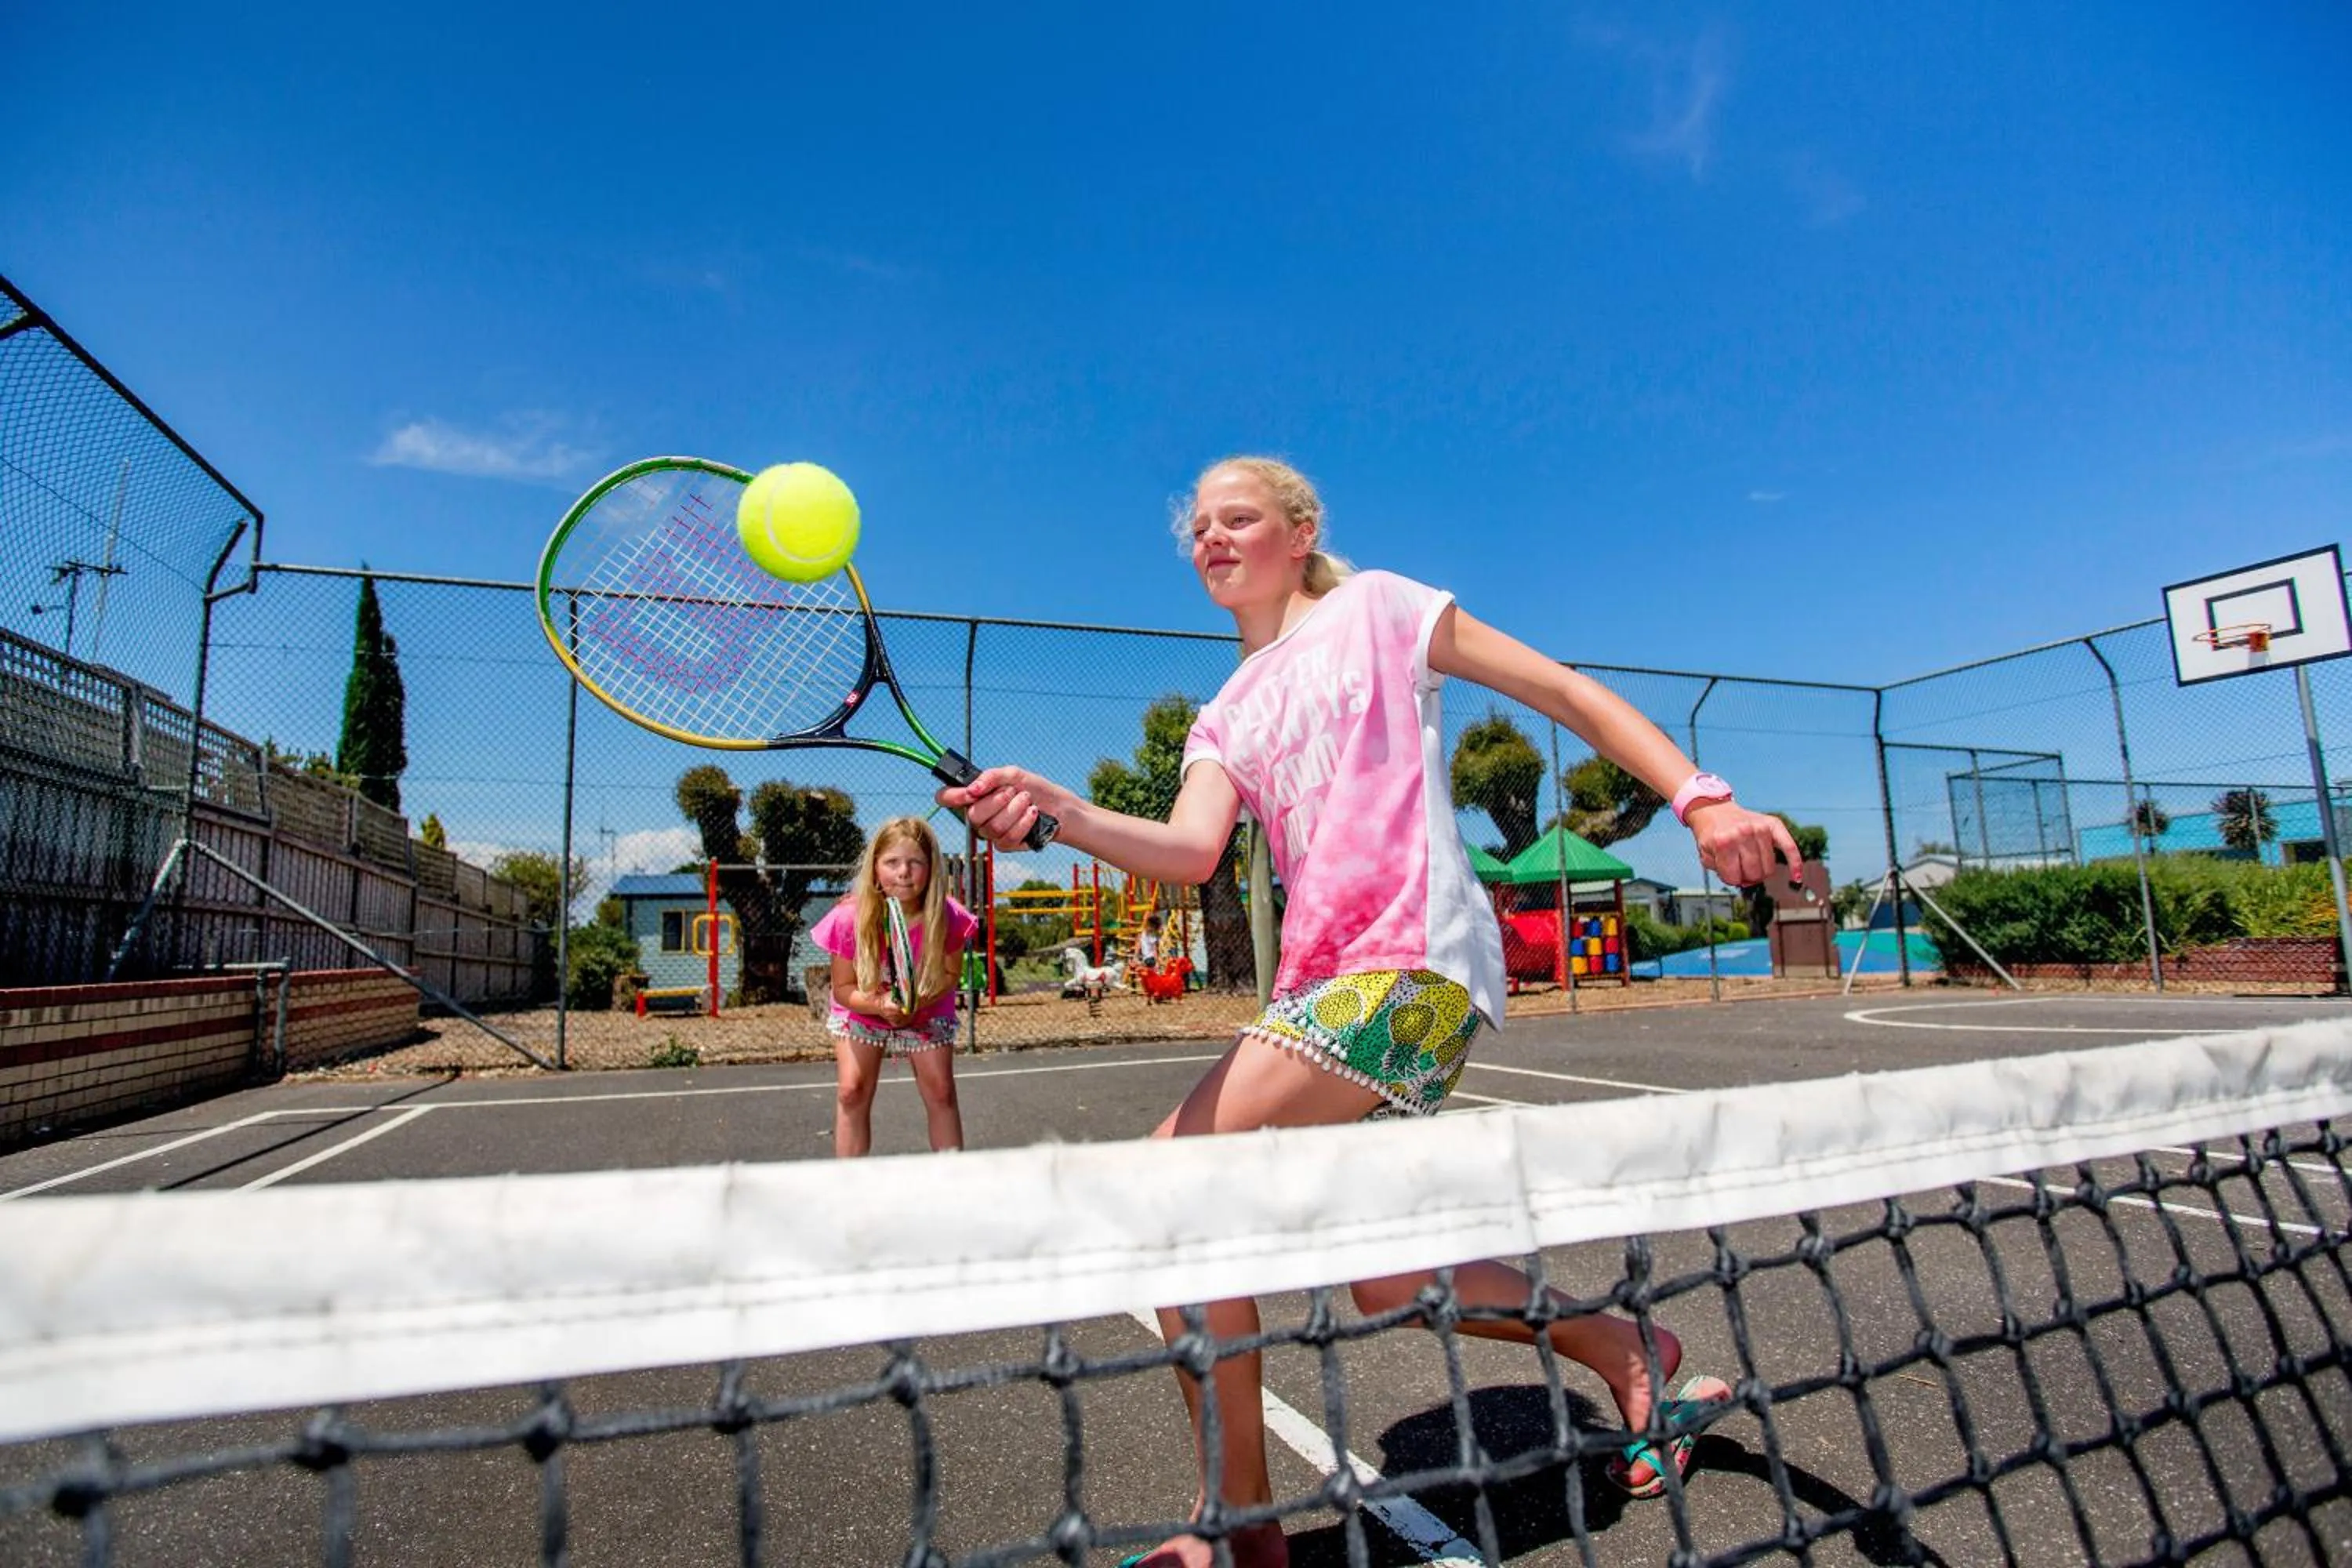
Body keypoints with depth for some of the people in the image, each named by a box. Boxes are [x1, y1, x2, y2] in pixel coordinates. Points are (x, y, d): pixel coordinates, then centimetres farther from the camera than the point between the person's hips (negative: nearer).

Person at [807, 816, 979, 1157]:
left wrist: (918, 1001, -30)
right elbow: (843, 988, -17)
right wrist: (880, 1005, -36)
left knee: (941, 1091, 0)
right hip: (861, 1010, 0)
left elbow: (951, 974, -12)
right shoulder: (851, 918, -30)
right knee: (851, 1091, -7)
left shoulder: (947, 917, -28)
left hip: (928, 1013, 1)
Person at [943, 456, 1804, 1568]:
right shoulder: (1226, 717, 19)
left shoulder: (1374, 608, 7)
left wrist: (1702, 801, -4)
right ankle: (1629, 1355, 32)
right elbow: (1189, 852, -2)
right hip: (1323, 977, 7)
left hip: (1413, 957, -7)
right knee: (1382, 1282, 9)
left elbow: (1565, 692, 6)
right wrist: (1057, 810, -20)